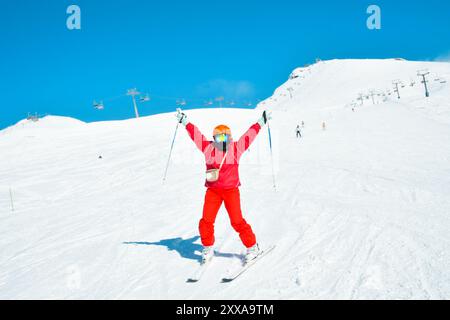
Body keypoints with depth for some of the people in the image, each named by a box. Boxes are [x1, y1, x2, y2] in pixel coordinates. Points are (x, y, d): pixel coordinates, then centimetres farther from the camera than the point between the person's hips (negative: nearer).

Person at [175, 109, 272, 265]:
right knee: (206, 221, -3)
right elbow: (195, 133, 8)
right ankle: (208, 248, 19)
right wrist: (184, 120, 10)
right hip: (213, 190, 2)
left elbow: (250, 133, 9)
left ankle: (252, 247, 11)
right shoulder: (209, 148, 4)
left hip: (231, 190, -2)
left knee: (237, 221, -6)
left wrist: (262, 121, 15)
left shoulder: (236, 148, 2)